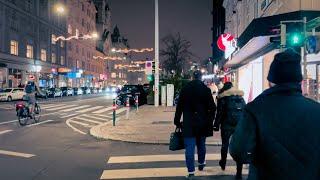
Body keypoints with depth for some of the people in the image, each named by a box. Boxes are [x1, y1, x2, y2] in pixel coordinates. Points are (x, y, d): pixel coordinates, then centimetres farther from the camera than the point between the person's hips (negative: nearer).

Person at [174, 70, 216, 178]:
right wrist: (210, 121, 7)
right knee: (201, 144, 20)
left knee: (190, 147, -1)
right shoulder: (206, 89, -3)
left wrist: (177, 121, 4)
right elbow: (212, 107, -3)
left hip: (188, 123, -1)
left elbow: (179, 107, -2)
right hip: (203, 122, 2)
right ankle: (201, 164, 38)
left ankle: (191, 171, -4)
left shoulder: (185, 89, -2)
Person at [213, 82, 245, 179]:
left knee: (225, 144, 17)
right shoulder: (240, 97, 14)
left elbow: (219, 112, -4)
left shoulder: (223, 97, 2)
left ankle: (223, 163, 37)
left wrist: (216, 125, 1)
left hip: (227, 125, -2)